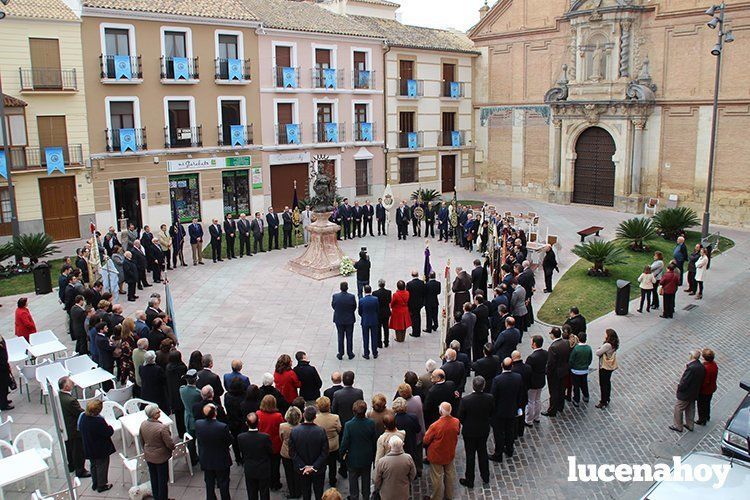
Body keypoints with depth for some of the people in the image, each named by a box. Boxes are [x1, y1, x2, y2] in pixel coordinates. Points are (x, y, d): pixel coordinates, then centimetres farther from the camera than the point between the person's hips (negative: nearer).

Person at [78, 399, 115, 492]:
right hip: (101, 450, -7)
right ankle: (102, 485, 26)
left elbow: (79, 430, 6)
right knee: (102, 466, 13)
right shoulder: (99, 421, -33)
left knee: (93, 466, 24)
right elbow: (109, 433, -25)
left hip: (89, 449, 7)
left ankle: (95, 484, 39)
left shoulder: (83, 417, -11)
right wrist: (109, 427, -3)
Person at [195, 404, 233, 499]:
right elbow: (229, 441, -16)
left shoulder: (198, 424, -20)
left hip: (206, 461, 4)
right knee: (223, 484, 17)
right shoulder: (223, 427, -31)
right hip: (221, 461, -3)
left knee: (209, 484, 23)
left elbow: (197, 438, -3)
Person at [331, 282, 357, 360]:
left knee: (340, 337, 14)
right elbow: (354, 307, -7)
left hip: (339, 320, 1)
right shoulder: (351, 297, -19)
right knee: (349, 337, 13)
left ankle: (340, 354, 21)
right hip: (349, 320, -1)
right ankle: (350, 354, 22)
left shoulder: (335, 296, -16)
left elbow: (333, 306, -3)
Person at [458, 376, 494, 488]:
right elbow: (492, 412, -4)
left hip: (469, 431, -3)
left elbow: (460, 418, -16)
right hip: (484, 430, 3)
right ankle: (485, 478, 38)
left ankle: (469, 481, 30)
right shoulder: (490, 398, -21)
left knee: (470, 455, 14)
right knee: (483, 453, 23)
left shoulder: (466, 400, -29)